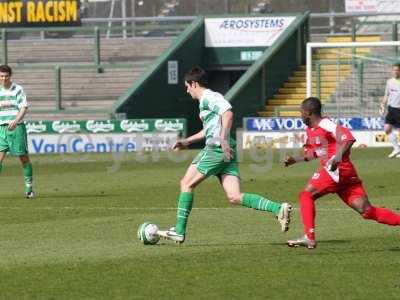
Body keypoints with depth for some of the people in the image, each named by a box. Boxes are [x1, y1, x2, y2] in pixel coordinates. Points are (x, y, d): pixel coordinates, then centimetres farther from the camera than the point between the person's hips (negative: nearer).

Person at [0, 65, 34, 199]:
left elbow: (24, 107, -11)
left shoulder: (18, 89, -3)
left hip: (17, 127, -3)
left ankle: (29, 188, 11)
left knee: (24, 157, 2)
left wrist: (16, 121, -25)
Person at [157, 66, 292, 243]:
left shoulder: (208, 97, -4)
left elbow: (228, 113, -21)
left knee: (187, 184, 3)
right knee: (235, 197, -3)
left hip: (216, 149, -9)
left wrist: (223, 139, -26)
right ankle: (279, 209, -17)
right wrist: (187, 141, 40)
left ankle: (179, 232, 3)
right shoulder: (206, 100, 26)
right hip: (226, 153, 9)